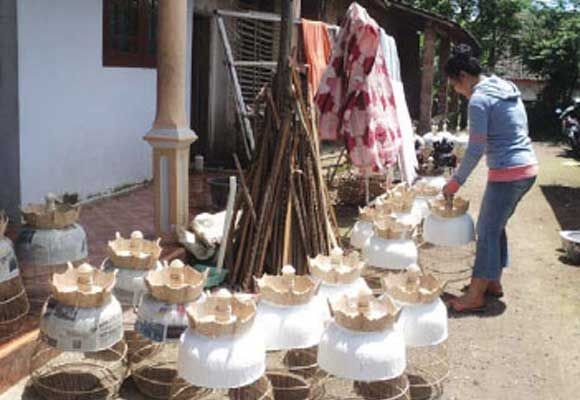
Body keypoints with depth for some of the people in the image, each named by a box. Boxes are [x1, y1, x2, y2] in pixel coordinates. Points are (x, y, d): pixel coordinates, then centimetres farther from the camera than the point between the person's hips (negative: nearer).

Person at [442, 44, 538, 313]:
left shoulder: (479, 100, -14)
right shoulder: (506, 88, 13)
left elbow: (476, 150, -16)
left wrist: (456, 182, -6)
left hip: (507, 174, -9)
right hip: (528, 168, 9)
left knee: (487, 231, -1)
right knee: (496, 227, 18)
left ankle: (475, 296, 6)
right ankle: (493, 282, 28)